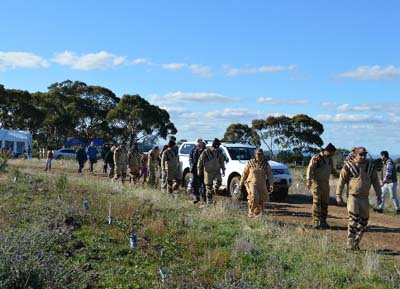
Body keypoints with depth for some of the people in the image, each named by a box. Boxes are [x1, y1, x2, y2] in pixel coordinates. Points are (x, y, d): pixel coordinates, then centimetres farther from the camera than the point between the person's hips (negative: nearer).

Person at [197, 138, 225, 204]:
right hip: (208, 172, -3)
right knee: (208, 186, 1)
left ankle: (214, 191, 7)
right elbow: (200, 161, -5)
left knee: (219, 181, -21)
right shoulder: (206, 152, -12)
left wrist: (223, 170, 14)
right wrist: (199, 171, 0)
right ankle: (209, 201, 12)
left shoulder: (219, 152, 1)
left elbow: (222, 161, 15)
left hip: (217, 171, 3)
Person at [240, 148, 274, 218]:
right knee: (254, 197, -25)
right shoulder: (250, 163, -2)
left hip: (262, 185, 3)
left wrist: (271, 185, -16)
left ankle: (257, 213, 28)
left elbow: (270, 174, -4)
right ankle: (251, 212, -8)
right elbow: (244, 173, 5)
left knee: (261, 200, 4)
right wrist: (241, 183, 8)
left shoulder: (266, 164, 1)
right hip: (252, 183, -3)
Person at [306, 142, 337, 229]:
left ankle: (323, 221, 17)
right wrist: (308, 181, -24)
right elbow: (310, 169, -15)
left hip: (325, 183, 7)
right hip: (316, 182, -7)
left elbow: (332, 170, 28)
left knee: (325, 203, 8)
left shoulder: (330, 160, 14)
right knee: (317, 202, -11)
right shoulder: (316, 158, -9)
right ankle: (316, 222, -10)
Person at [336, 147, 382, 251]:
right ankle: (350, 243, -6)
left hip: (365, 198, 5)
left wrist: (379, 194, 11)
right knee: (353, 219, -15)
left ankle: (356, 243, 22)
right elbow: (341, 181, -5)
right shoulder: (349, 166, -6)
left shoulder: (371, 166, 6)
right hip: (353, 196, -5)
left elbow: (375, 181, 14)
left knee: (363, 221, 9)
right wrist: (338, 195, -8)